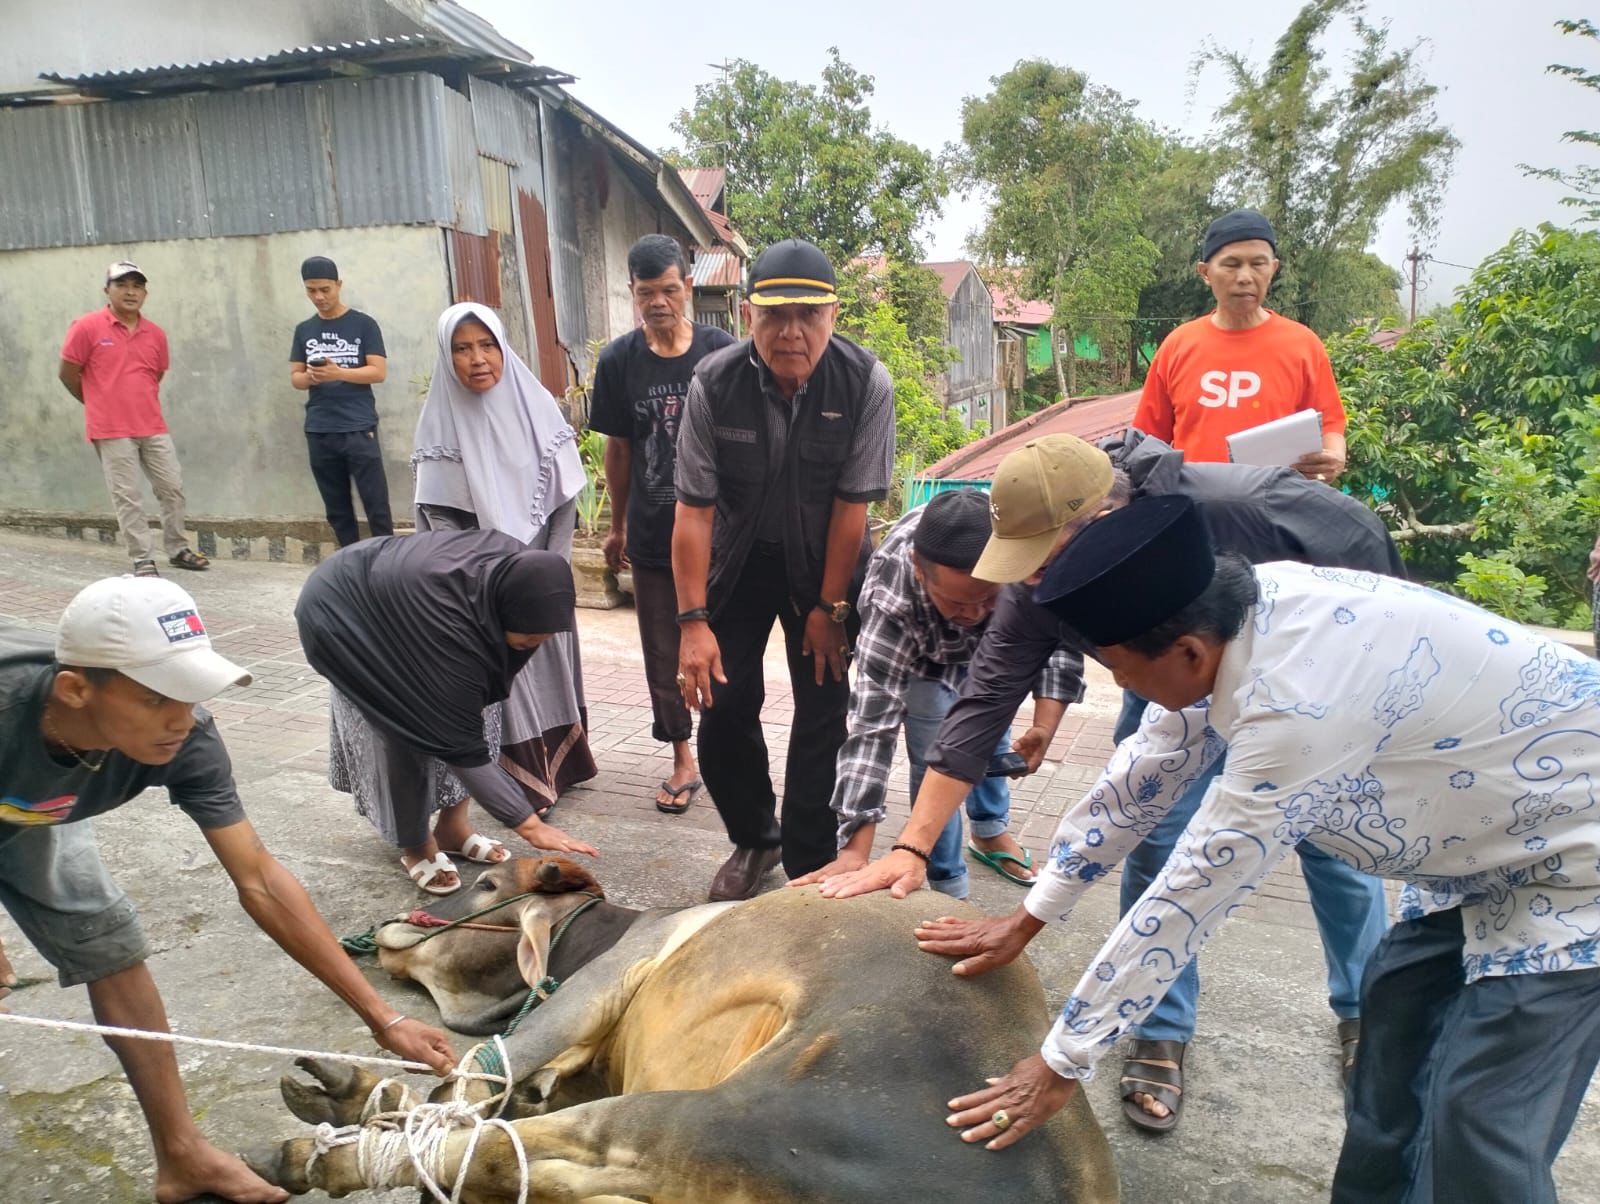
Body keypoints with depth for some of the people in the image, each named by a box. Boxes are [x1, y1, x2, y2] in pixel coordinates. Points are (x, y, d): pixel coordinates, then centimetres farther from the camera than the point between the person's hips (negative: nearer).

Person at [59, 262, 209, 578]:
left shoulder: (156, 334, 6)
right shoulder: (87, 327, -6)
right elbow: (67, 373, -1)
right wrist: (102, 404, 8)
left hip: (153, 428, 5)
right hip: (111, 431, -4)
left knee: (173, 488, 9)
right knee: (126, 497, 0)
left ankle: (178, 550, 23)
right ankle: (143, 559, 6)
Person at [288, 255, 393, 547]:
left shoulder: (363, 324, 2)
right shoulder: (304, 330, 14)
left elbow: (379, 371, -5)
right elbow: (295, 377, 14)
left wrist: (338, 373, -19)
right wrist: (310, 377, -10)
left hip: (359, 428, -4)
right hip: (319, 431, 4)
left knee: (376, 505, -6)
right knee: (337, 509, 7)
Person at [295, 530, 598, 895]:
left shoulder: (511, 564, -26)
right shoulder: (451, 630, -42)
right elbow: (464, 747, -35)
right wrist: (531, 826, -33)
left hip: (388, 582, 7)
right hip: (341, 614, -7)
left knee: (447, 718, 1)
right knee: (404, 732, -11)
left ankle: (451, 825, 16)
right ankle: (416, 845, 10)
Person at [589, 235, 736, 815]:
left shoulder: (722, 351, -6)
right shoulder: (618, 360, -1)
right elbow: (618, 447, 8)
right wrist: (618, 525, 14)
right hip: (652, 534, 2)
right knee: (664, 655, 9)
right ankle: (683, 762, 24)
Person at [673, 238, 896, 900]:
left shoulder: (865, 383, -21)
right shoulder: (714, 383, -19)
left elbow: (851, 506, -16)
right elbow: (694, 508, -16)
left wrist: (830, 608, -11)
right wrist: (693, 620, -18)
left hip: (823, 563, -1)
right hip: (738, 558, 1)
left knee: (825, 712, -3)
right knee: (724, 708, 3)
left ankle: (807, 871, 16)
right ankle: (753, 839, 30)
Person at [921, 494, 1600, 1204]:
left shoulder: (1301, 697, -37)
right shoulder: (1224, 620, -12)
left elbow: (1193, 893, -31)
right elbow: (1140, 778, -3)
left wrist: (1061, 1064, -19)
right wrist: (1025, 921, 3)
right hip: (1485, 851, 8)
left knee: (1476, 1131, -7)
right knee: (1394, 1021, 12)